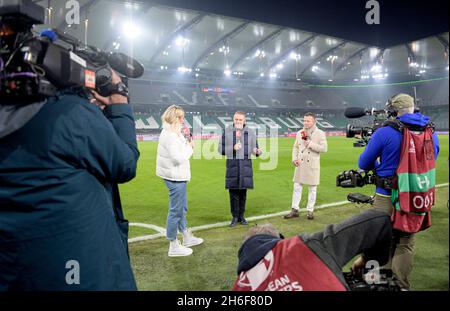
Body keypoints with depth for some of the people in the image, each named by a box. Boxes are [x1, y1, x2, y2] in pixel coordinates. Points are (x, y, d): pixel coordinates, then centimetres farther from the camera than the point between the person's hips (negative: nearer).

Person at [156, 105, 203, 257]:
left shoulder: (174, 133, 12)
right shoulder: (169, 136, -19)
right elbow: (178, 158, -24)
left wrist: (186, 140, 2)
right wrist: (189, 147, -11)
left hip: (178, 176, 11)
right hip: (175, 177, -11)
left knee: (182, 208, 21)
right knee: (176, 210, -1)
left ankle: (187, 237, 36)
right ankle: (173, 246, 11)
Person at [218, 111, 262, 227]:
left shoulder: (250, 132, 9)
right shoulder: (226, 131, 4)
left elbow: (254, 148, 9)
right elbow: (221, 149, 3)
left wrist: (257, 151, -14)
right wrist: (232, 148, -13)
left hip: (246, 165, 1)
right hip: (232, 164, -1)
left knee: (243, 192, 7)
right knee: (233, 192, 1)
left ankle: (241, 216, 20)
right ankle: (235, 216, 13)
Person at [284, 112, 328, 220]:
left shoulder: (320, 133, -3)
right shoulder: (300, 133, 10)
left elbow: (324, 148, -12)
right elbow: (295, 147, 15)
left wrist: (310, 144, -18)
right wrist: (294, 158, 0)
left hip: (312, 166, -3)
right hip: (300, 165, 4)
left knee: (312, 189, 6)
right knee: (297, 187, 5)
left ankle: (310, 211, 18)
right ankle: (294, 210, 13)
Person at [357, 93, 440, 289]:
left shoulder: (384, 133, -14)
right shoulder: (431, 133, 1)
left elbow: (363, 164, -5)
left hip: (386, 199, -4)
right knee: (406, 245, 15)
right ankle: (402, 286, 25)